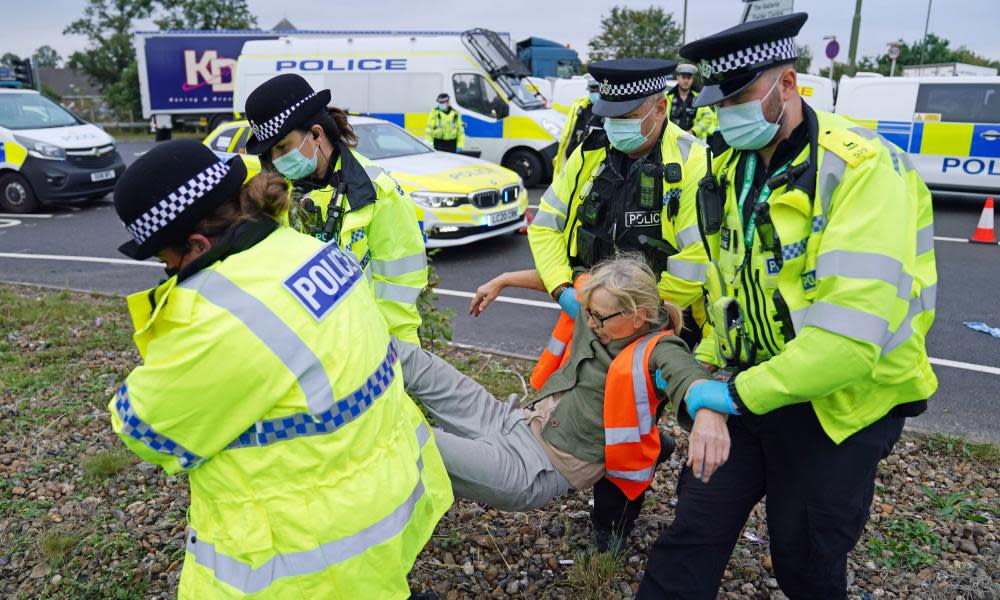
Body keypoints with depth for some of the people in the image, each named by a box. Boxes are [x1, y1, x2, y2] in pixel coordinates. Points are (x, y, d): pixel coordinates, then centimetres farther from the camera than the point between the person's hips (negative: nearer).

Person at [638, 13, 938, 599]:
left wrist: (739, 394, -24)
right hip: (743, 386, 6)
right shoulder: (734, 168, 2)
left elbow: (851, 329, -30)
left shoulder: (863, 169, -22)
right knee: (692, 534, 10)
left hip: (838, 404, -5)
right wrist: (708, 363, 6)